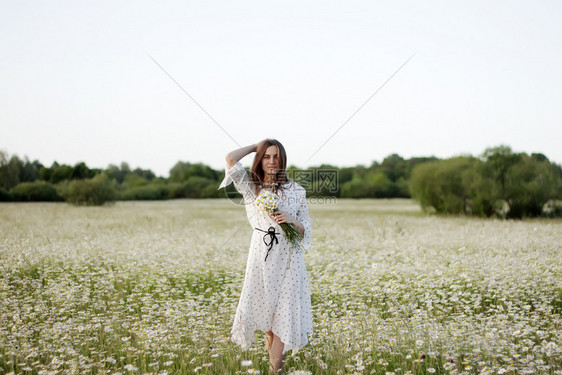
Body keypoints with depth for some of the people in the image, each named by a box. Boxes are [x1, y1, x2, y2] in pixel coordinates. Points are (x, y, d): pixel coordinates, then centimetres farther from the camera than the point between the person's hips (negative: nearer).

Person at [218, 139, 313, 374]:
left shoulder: (296, 191, 4)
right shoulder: (250, 187, 4)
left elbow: (306, 231, 6)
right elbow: (231, 159, -10)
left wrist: (292, 220, -15)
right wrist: (257, 146, 3)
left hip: (288, 257, 0)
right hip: (262, 256, 1)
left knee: (284, 311, -2)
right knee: (265, 307, 9)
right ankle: (274, 353, 31)